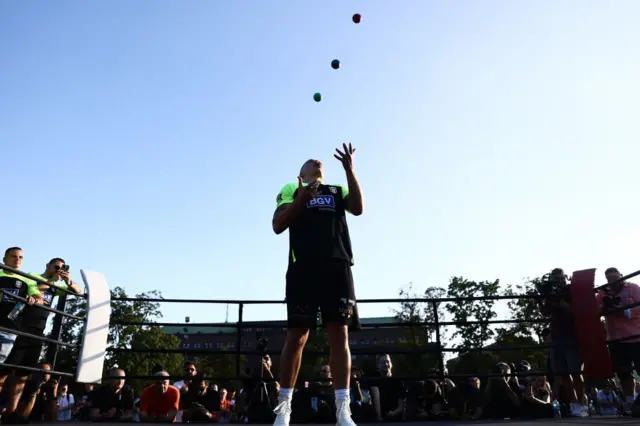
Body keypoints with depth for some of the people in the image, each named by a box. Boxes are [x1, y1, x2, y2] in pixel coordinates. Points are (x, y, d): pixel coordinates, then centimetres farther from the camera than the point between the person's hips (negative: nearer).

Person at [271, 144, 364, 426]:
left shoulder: (338, 190, 25)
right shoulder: (291, 190, 19)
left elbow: (358, 209, 4)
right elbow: (278, 226, 5)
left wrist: (349, 170, -2)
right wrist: (302, 198, -7)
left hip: (337, 267, 2)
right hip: (302, 267, -2)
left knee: (340, 335, -4)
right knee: (296, 336, -2)